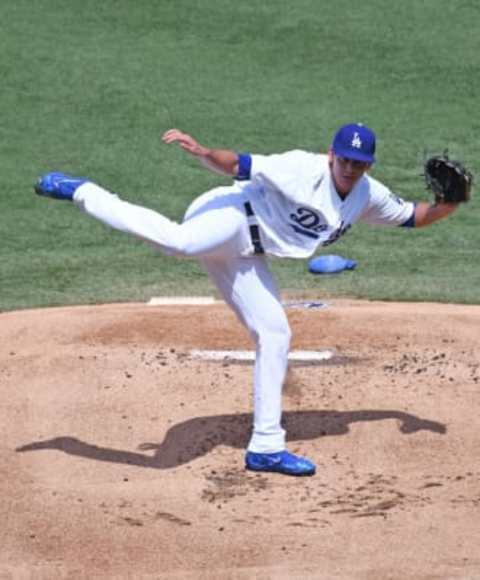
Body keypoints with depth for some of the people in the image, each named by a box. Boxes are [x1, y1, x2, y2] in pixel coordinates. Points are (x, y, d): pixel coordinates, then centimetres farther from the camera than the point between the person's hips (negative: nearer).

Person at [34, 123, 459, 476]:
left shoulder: (369, 196, 9)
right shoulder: (304, 169, -14)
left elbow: (413, 217, 19)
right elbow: (239, 165, -19)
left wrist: (446, 206, 0)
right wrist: (204, 153, -36)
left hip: (243, 257, 8)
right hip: (228, 219, -8)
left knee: (275, 336, 7)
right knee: (179, 241, -41)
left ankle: (266, 447, 15)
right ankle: (81, 192, -31)